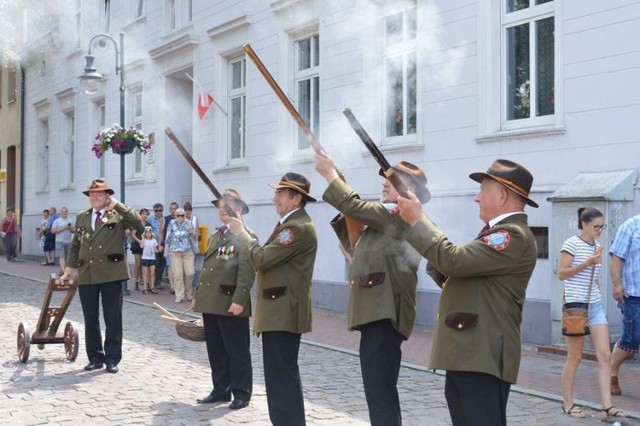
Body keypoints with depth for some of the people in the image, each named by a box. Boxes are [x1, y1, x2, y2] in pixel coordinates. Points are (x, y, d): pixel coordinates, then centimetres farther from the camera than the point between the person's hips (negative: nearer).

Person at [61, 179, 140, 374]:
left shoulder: (118, 215, 0)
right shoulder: (81, 217, 12)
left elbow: (136, 220, -21)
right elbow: (75, 245, 17)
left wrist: (116, 204, -17)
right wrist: (70, 268, 11)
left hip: (111, 273, -4)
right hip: (86, 275, 4)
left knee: (113, 319, 2)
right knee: (90, 319, 8)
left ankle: (112, 358, 9)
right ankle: (95, 357, 18)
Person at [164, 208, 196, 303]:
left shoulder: (188, 224, 6)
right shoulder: (172, 223, 2)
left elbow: (193, 237, 10)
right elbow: (168, 238, 7)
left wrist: (190, 231, -10)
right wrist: (166, 251, 6)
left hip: (188, 252, 1)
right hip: (175, 252, -1)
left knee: (190, 273, -5)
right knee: (178, 274, -7)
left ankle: (188, 293, 16)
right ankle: (179, 296, -1)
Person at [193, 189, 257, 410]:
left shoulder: (246, 236, -8)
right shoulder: (215, 236, 20)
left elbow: (247, 271, -16)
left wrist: (238, 300, -22)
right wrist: (198, 296, 18)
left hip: (231, 304, -8)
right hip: (211, 303, 8)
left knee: (237, 351, 1)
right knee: (215, 350, 13)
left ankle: (241, 393, 10)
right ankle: (221, 390, 23)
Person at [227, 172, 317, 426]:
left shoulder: (299, 227, -18)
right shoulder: (290, 223, 17)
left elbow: (262, 259, -21)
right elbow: (270, 260, 22)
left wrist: (240, 233, -9)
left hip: (283, 313, -11)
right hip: (279, 311, 11)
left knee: (282, 375, -7)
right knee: (282, 373, 17)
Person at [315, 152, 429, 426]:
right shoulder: (390, 218, 23)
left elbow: (356, 207, -17)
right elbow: (356, 249, 26)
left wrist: (330, 173, -7)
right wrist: (345, 217, 15)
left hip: (384, 313, -11)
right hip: (376, 311, 11)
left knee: (380, 391, -12)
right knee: (381, 389, 17)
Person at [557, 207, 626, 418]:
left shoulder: (596, 247, 12)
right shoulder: (571, 244, -8)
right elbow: (561, 274, -11)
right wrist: (587, 263, -16)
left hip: (596, 305, 6)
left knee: (605, 356, -2)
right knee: (575, 358, 2)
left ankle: (607, 405, -1)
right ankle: (567, 404, 15)